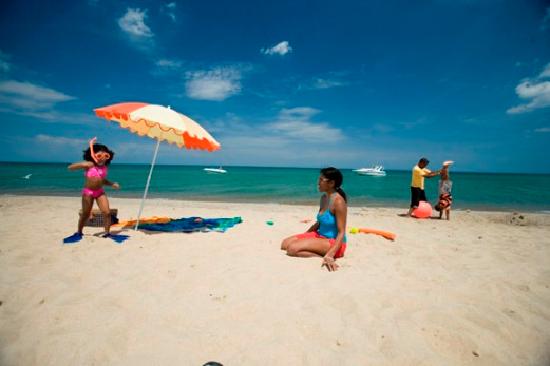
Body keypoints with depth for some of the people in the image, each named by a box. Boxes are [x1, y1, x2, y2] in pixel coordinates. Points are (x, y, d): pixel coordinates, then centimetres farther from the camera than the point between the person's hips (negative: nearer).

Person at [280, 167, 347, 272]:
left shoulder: (338, 201, -21)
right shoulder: (323, 197, 6)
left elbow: (341, 233, -21)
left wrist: (330, 256, -31)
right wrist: (303, 237, 18)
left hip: (334, 242, -10)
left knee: (292, 248, -25)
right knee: (285, 243, 2)